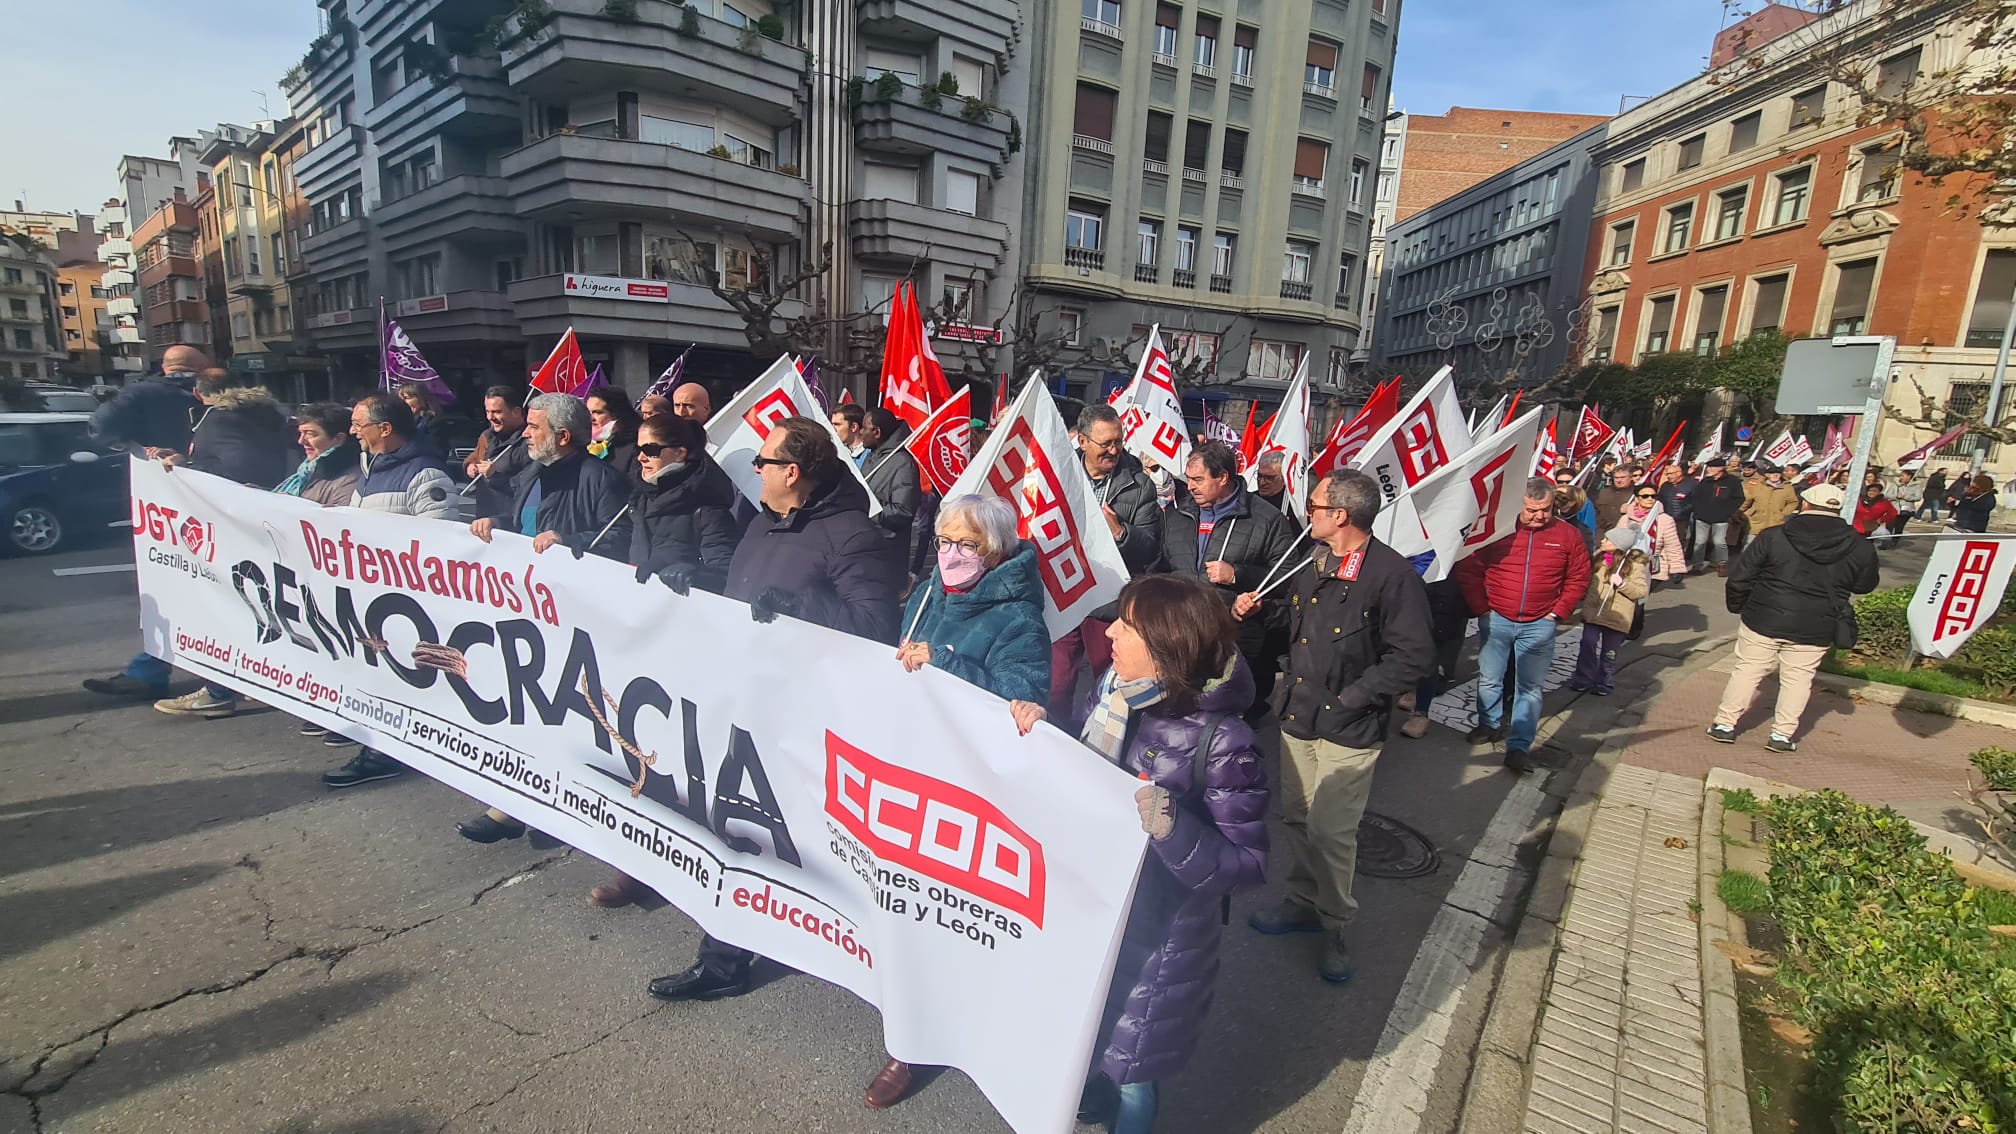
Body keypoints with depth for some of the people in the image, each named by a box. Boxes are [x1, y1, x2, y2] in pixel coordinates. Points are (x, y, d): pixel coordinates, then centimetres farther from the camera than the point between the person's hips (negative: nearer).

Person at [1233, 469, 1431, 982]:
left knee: (1331, 829, 0)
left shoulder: (1392, 574, -17)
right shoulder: (1311, 564, 6)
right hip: (1298, 715, 7)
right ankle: (1302, 902, 37)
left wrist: (1349, 699, -17)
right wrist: (1255, 610, 3)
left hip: (1348, 728, -7)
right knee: (1297, 818, 16)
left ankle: (1335, 924, 23)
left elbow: (1414, 655, -18)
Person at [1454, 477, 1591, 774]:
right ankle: (1490, 725, 33)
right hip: (1496, 620, 0)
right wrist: (1481, 608, -5)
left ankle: (1518, 747, 10)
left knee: (1529, 688, 4)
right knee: (1489, 679, 11)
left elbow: (1578, 579, 7)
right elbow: (1467, 571, -2)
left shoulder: (1567, 535, -1)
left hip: (1539, 625, 0)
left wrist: (1558, 612, 0)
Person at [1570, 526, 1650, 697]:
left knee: (1609, 653, 10)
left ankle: (1605, 683, 25)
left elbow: (1642, 591, -14)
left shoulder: (1635, 564, -12)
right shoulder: (1599, 557, 3)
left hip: (1616, 617, -4)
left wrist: (1622, 584, -26)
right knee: (1587, 647, 1)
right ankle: (1583, 679, 12)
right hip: (1593, 612, 4)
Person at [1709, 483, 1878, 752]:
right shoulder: (1859, 547, -2)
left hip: (1763, 620, -2)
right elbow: (1865, 585, 13)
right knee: (1797, 679, 12)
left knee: (1746, 671, 9)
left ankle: (1725, 724, 14)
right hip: (1815, 629, 2)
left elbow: (1739, 578, -6)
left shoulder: (1773, 537, -11)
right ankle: (1782, 734, 15)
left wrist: (1737, 606, 9)